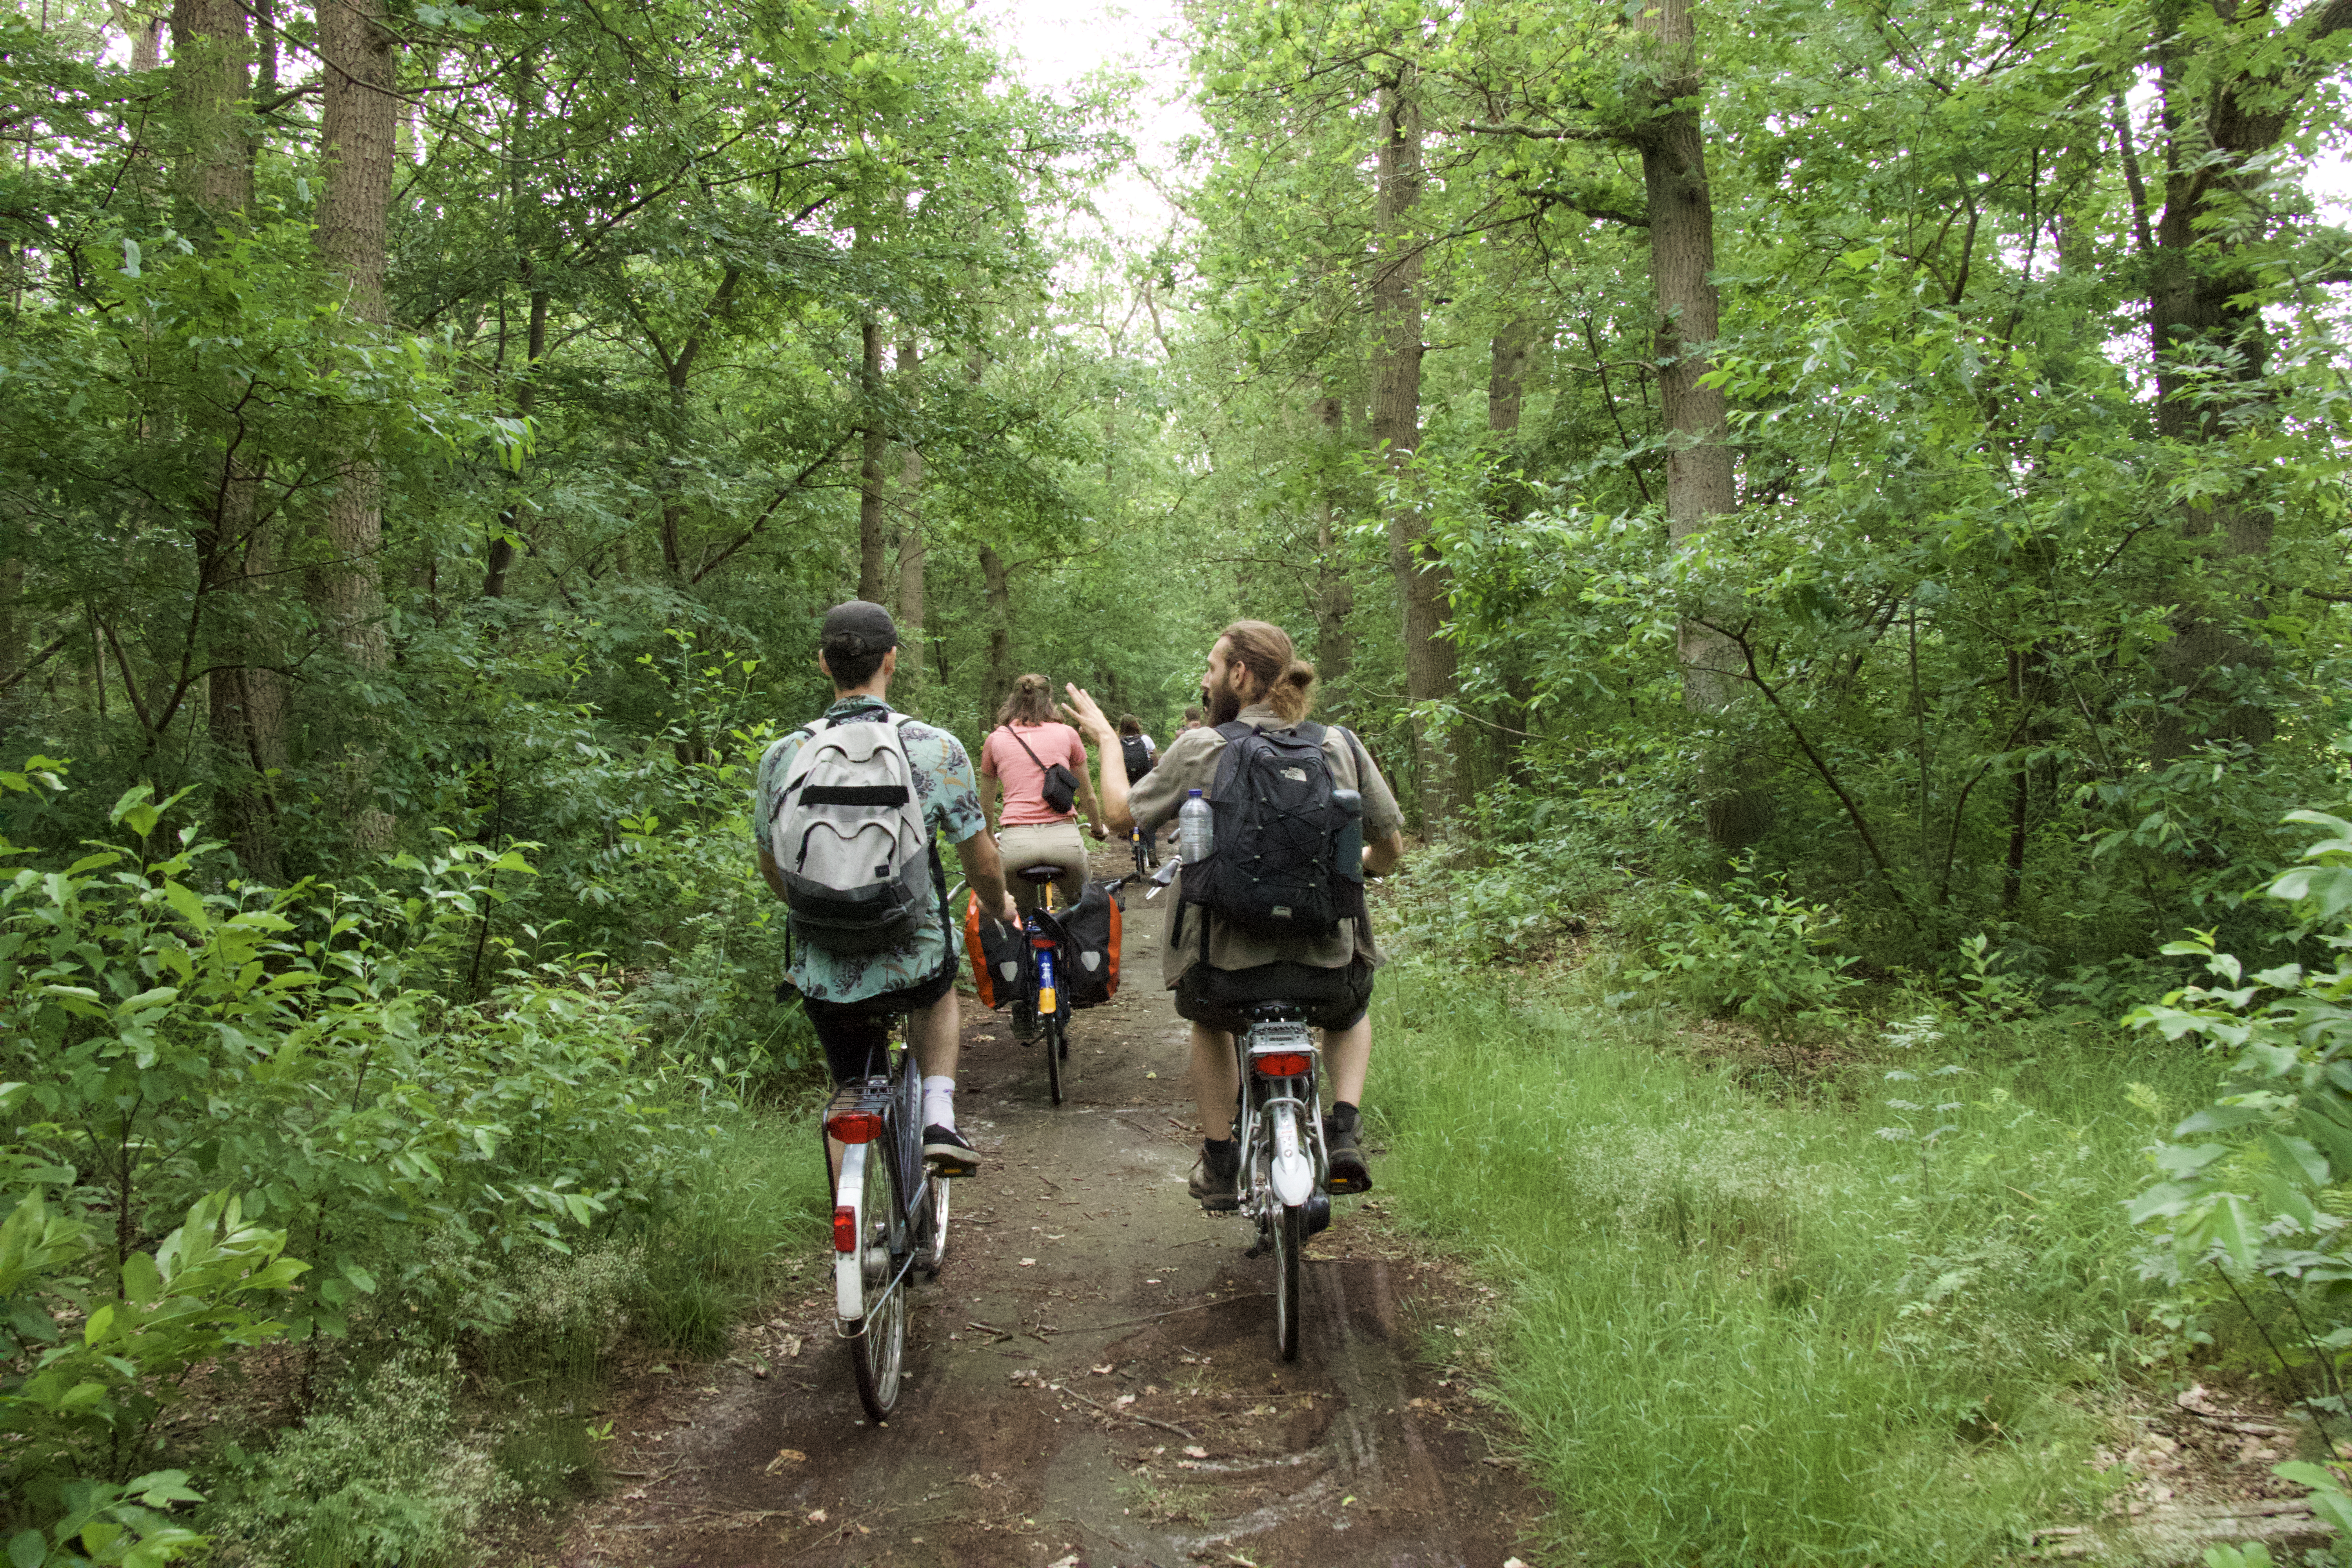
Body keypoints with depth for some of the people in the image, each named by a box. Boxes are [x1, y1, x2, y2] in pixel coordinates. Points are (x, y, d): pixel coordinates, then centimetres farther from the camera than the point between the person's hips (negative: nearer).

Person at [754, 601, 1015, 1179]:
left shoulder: (780, 757, -3)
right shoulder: (936, 748, -11)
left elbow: (773, 873, 12)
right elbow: (982, 862, -2)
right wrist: (1001, 907, 20)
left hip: (823, 975, 2)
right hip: (913, 966, -1)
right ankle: (938, 1117, 18)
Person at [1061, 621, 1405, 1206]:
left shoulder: (1201, 749, -7)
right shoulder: (1340, 746, 0)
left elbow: (1121, 812, 6)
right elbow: (1391, 845, 9)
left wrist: (1105, 737, 22)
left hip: (1228, 967, -1)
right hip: (1326, 968, 1)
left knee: (1208, 1019, 35)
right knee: (1350, 1014, 36)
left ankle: (1219, 1163, 32)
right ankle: (1344, 1130, 14)